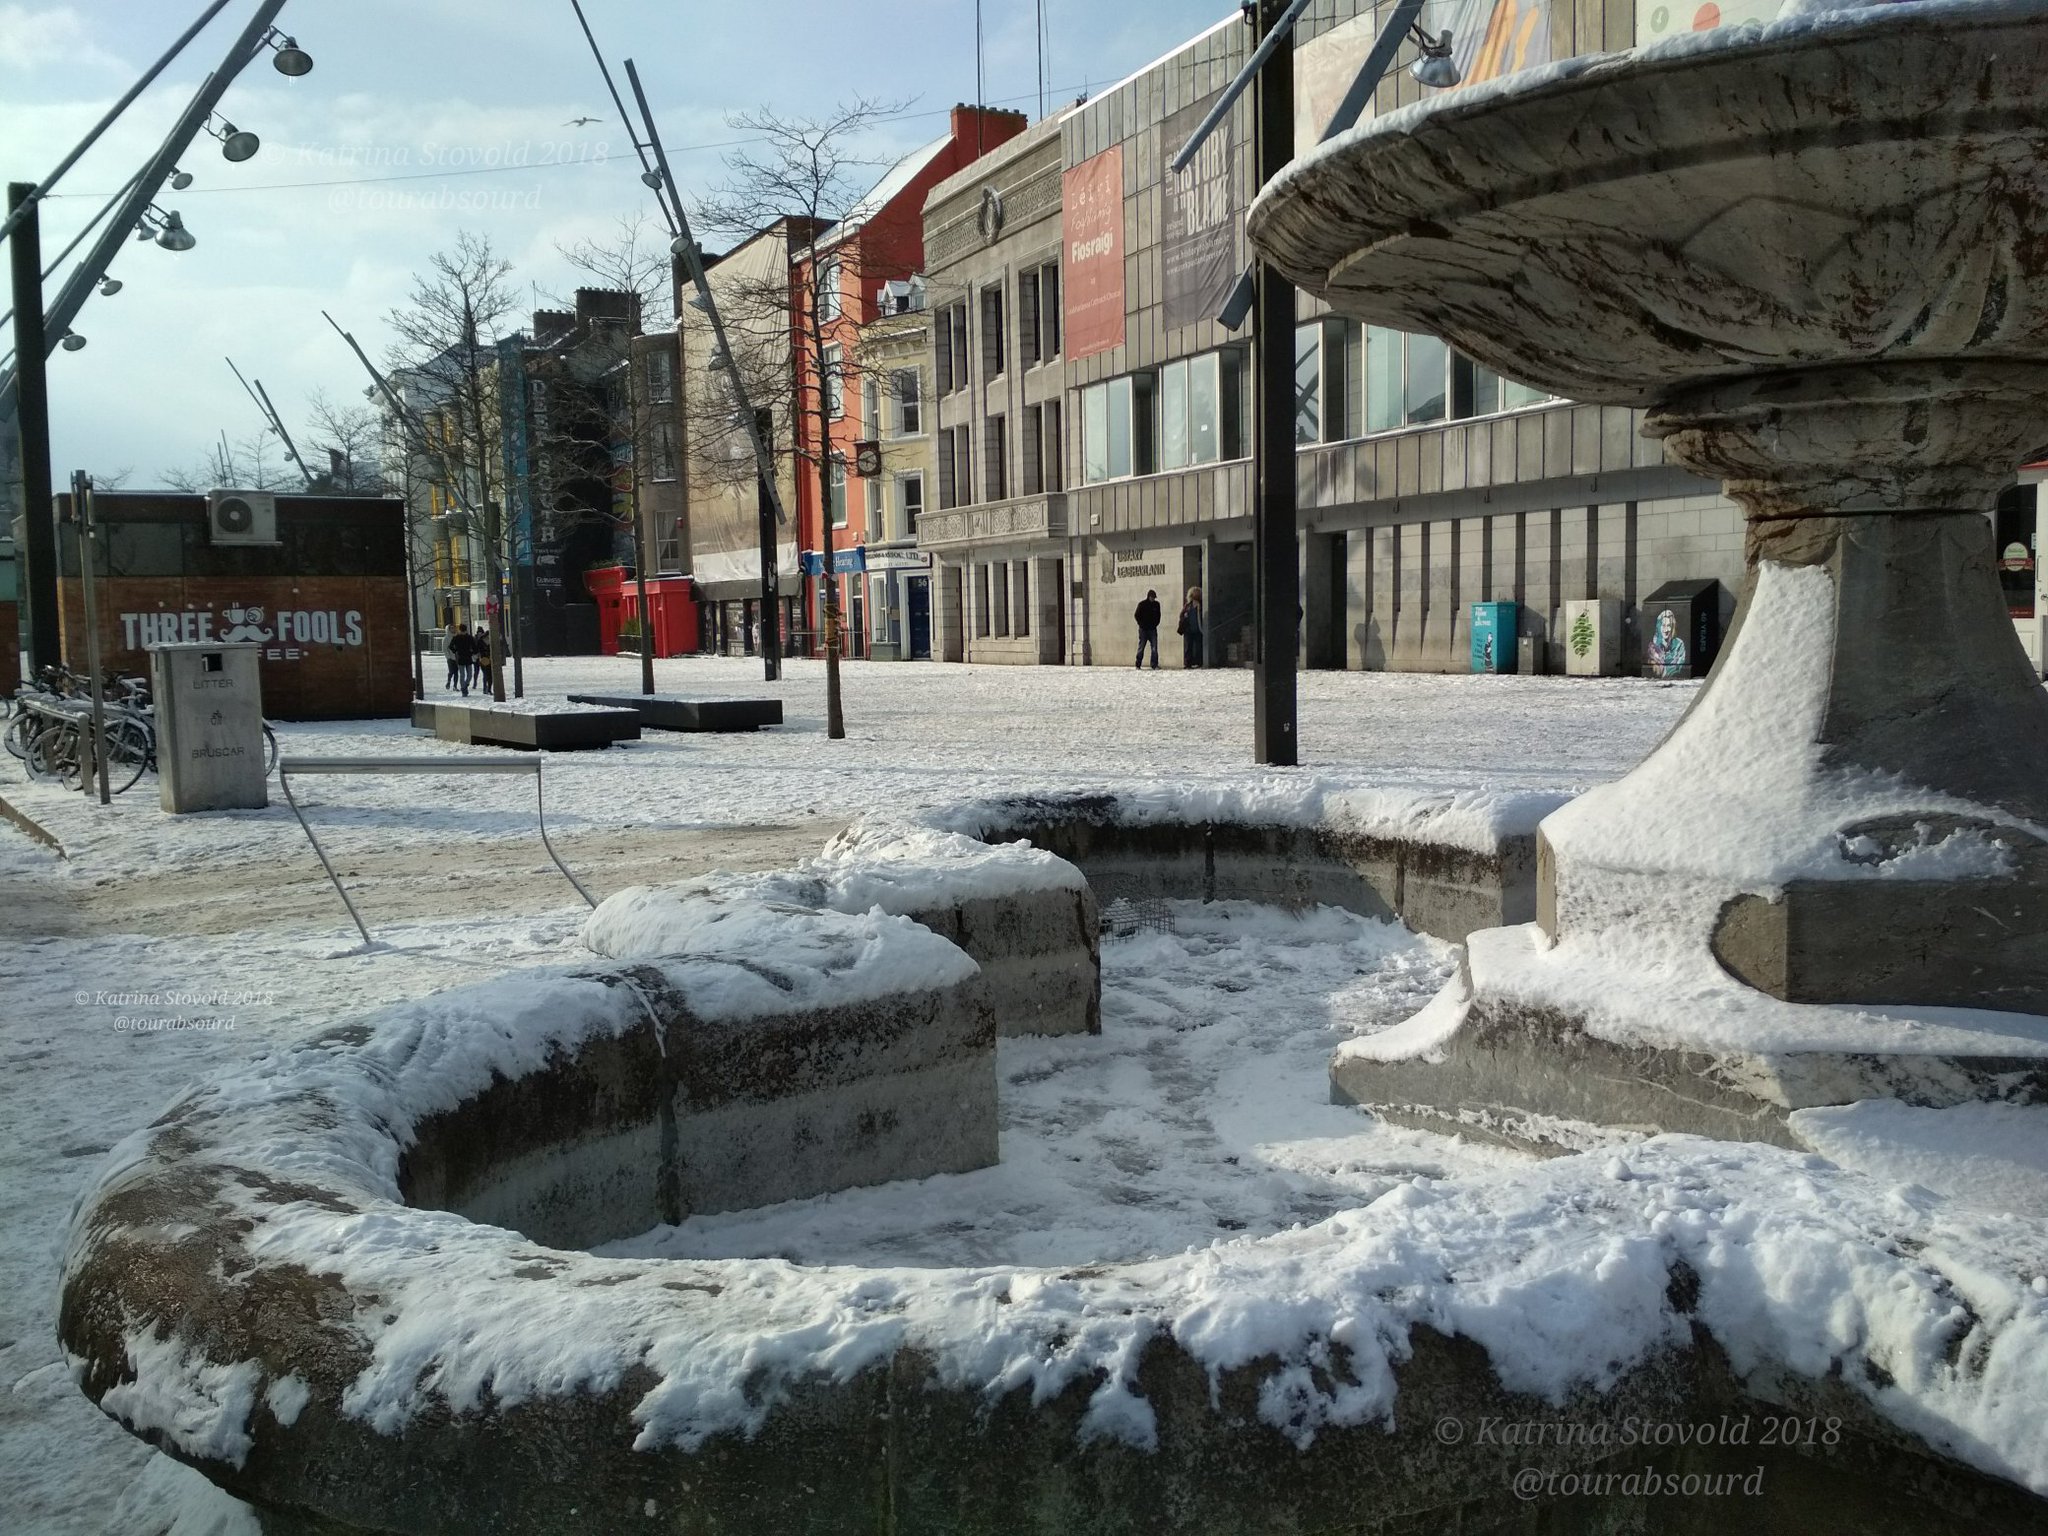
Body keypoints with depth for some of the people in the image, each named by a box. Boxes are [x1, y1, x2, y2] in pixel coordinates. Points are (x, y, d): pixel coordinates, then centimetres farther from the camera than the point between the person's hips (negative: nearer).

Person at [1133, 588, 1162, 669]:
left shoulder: (1156, 604, 6)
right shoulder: (1142, 604, -3)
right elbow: (1136, 615, 1)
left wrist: (1156, 624, 4)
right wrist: (1141, 624, -3)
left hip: (1152, 629, 2)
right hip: (1143, 629, -2)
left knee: (1154, 647, -6)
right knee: (1141, 647, 4)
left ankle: (1154, 665, -6)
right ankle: (1138, 664, 13)